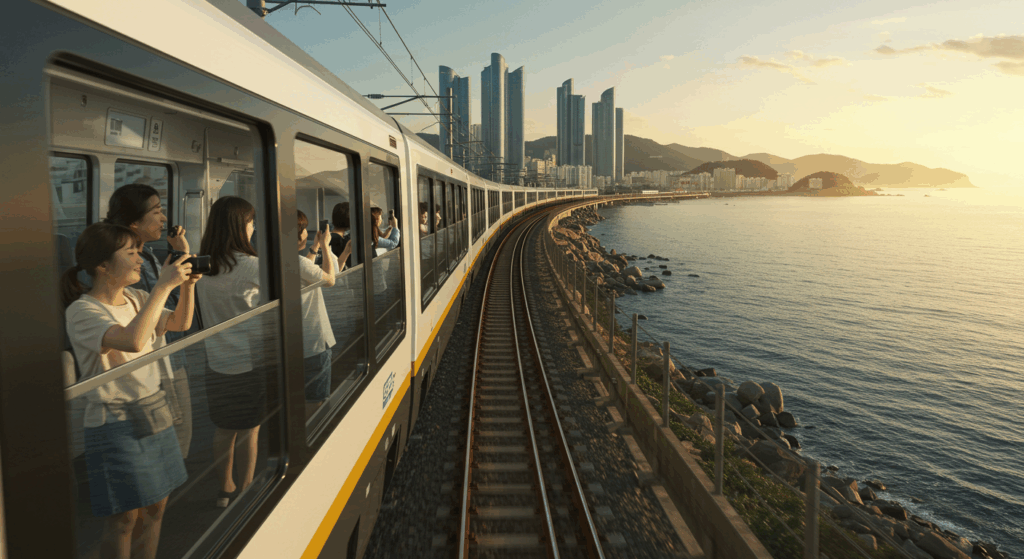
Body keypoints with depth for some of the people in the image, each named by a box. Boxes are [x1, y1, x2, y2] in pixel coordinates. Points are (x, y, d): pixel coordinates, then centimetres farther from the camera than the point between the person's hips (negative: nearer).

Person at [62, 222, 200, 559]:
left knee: (155, 507, 15)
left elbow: (180, 324, 17)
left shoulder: (136, 298, 4)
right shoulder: (81, 311, -17)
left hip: (155, 413, 7)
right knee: (124, 518, 4)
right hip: (116, 424, -7)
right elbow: (133, 340, -35)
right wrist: (164, 285, -31)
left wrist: (187, 285, 0)